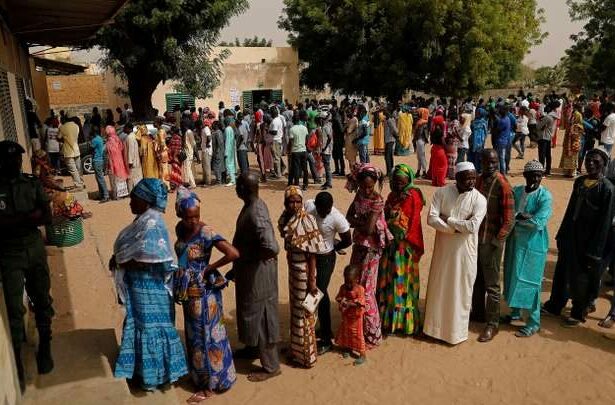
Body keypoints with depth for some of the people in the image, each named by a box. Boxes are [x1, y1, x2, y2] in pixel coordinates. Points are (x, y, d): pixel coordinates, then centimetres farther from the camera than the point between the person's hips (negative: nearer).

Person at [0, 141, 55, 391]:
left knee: (41, 299, 12)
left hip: (35, 249, 3)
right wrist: (29, 216, -19)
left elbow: (47, 218, -6)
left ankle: (45, 346, 29)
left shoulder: (32, 184, 1)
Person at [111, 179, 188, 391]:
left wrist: (121, 263, -16)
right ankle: (146, 370, 36)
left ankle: (153, 375, 21)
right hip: (140, 286, 9)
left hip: (149, 288, -9)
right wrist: (119, 260, -1)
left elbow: (148, 260, -27)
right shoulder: (145, 219, 7)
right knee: (144, 325, 20)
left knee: (150, 327, 4)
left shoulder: (152, 223, -23)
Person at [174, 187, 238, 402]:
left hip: (204, 292, -7)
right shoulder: (180, 229, 0)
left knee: (207, 336, 6)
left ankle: (210, 385, 21)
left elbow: (234, 253, -32)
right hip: (189, 292, 7)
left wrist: (210, 268, -19)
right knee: (194, 335, 20)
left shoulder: (206, 233, -23)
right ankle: (200, 376, 39)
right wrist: (181, 284, 9)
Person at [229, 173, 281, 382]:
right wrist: (236, 267, 17)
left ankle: (271, 366, 19)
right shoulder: (253, 205, 3)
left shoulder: (255, 214, -28)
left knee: (261, 316, 3)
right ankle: (253, 348, 47)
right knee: (249, 311, 25)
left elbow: (272, 248, -38)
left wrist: (250, 259, -21)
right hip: (248, 270, 10)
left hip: (257, 271, -10)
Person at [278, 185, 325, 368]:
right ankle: (296, 348, 37)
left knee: (304, 312, 6)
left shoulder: (307, 221, -21)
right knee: (295, 309, 19)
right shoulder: (285, 219, -1)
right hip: (292, 270, 7)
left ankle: (307, 355, 22)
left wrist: (311, 280, -18)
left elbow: (312, 253, -19)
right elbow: (289, 247, 8)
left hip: (304, 272, -7)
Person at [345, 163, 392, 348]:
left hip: (370, 248, -8)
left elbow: (369, 229, -26)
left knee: (365, 291, 0)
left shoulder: (377, 201, -20)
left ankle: (372, 335, 16)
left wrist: (355, 221, -10)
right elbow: (349, 217, 6)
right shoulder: (359, 194, 3)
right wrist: (360, 222, -13)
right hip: (359, 245, 8)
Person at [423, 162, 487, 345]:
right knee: (438, 287, 13)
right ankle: (435, 325, 31)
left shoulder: (479, 199, -12)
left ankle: (456, 330, 26)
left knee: (460, 290, 9)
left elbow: (473, 226, -23)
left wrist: (448, 220, -15)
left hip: (464, 251, -2)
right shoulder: (441, 192, -6)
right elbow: (431, 219, -14)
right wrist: (456, 228, -19)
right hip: (443, 248, 2)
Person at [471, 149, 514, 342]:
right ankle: (478, 313, 35)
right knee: (477, 279, 18)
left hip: (491, 242, -6)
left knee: (491, 284, 3)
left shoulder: (502, 185, -14)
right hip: (475, 239, 6)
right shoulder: (478, 181, 5)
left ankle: (492, 324, 15)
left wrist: (496, 240, -14)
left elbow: (509, 219, -14)